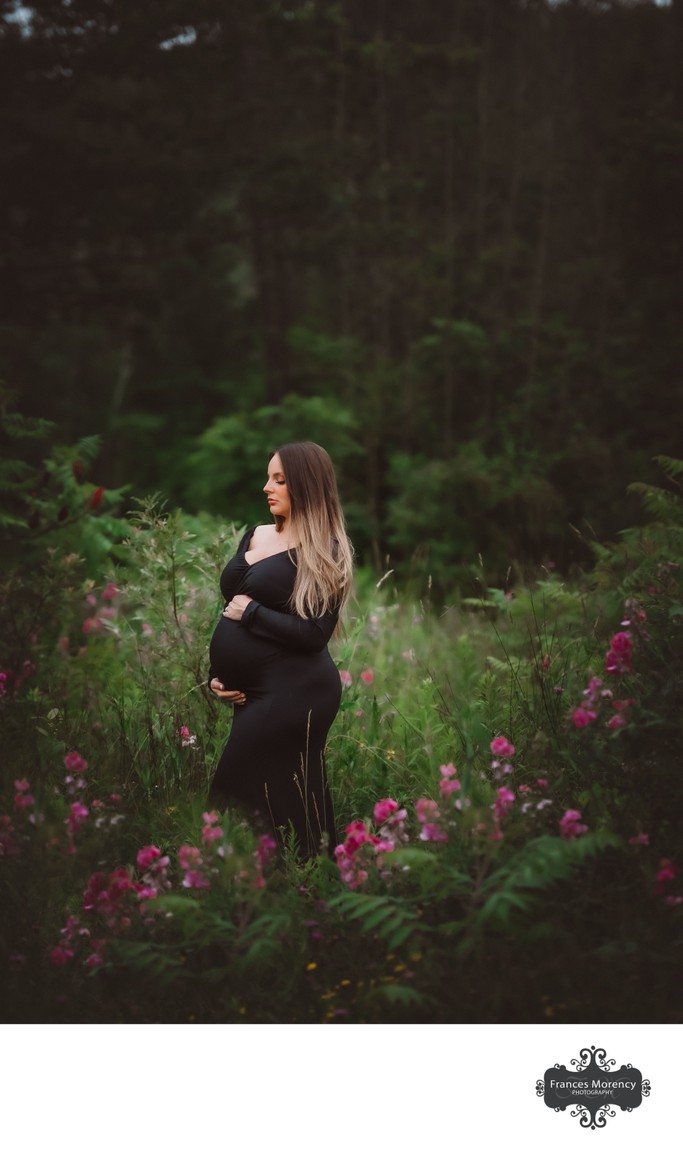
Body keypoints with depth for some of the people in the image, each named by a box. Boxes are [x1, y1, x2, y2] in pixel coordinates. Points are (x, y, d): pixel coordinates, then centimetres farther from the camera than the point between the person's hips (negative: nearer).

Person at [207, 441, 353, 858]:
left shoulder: (324, 552, -8)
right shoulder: (255, 535, 14)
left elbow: (314, 634, -17)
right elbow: (230, 608, 19)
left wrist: (251, 612, -12)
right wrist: (218, 672, 9)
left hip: (294, 692, -8)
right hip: (255, 691, 8)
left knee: (238, 799, -8)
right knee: (295, 804, 14)